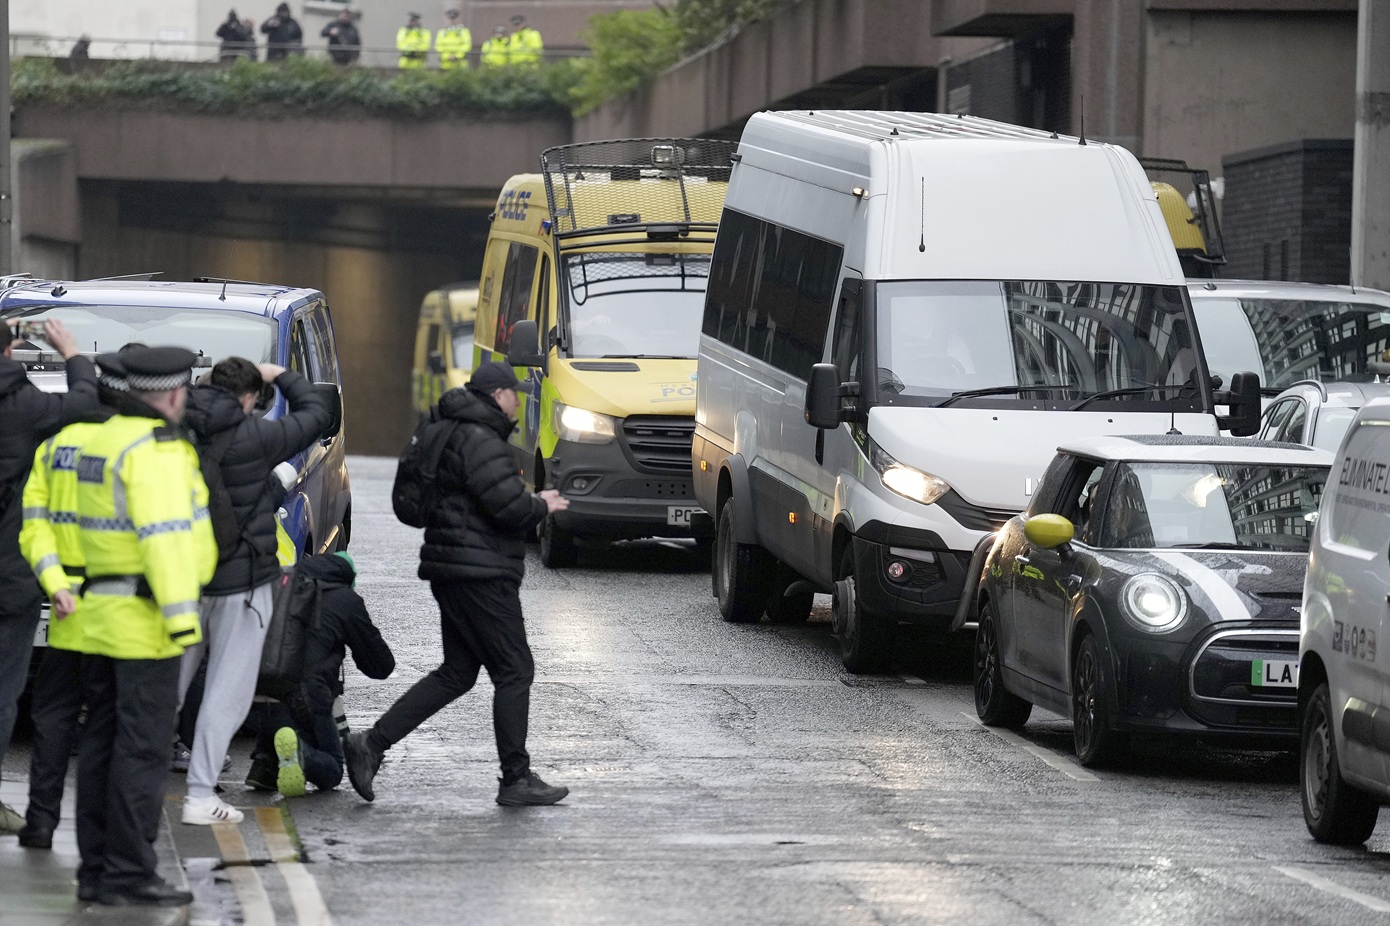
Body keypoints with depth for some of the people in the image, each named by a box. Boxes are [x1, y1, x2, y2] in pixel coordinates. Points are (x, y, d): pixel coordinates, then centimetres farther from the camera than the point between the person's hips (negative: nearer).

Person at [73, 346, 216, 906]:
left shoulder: (103, 441, 13)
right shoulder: (156, 450, -16)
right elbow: (163, 537, -24)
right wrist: (182, 615, -26)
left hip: (101, 611, 9)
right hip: (146, 616, -9)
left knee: (102, 744, 9)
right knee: (142, 748, -7)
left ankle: (95, 871, 10)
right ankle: (127, 876, -7)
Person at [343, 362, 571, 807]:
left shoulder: (457, 434, 18)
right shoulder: (480, 440, -16)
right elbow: (508, 507, -22)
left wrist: (531, 502, 14)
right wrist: (542, 505, -2)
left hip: (451, 570, 11)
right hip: (480, 572, -11)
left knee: (457, 672, 13)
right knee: (514, 670, -3)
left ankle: (372, 743, 7)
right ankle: (516, 779, 0)